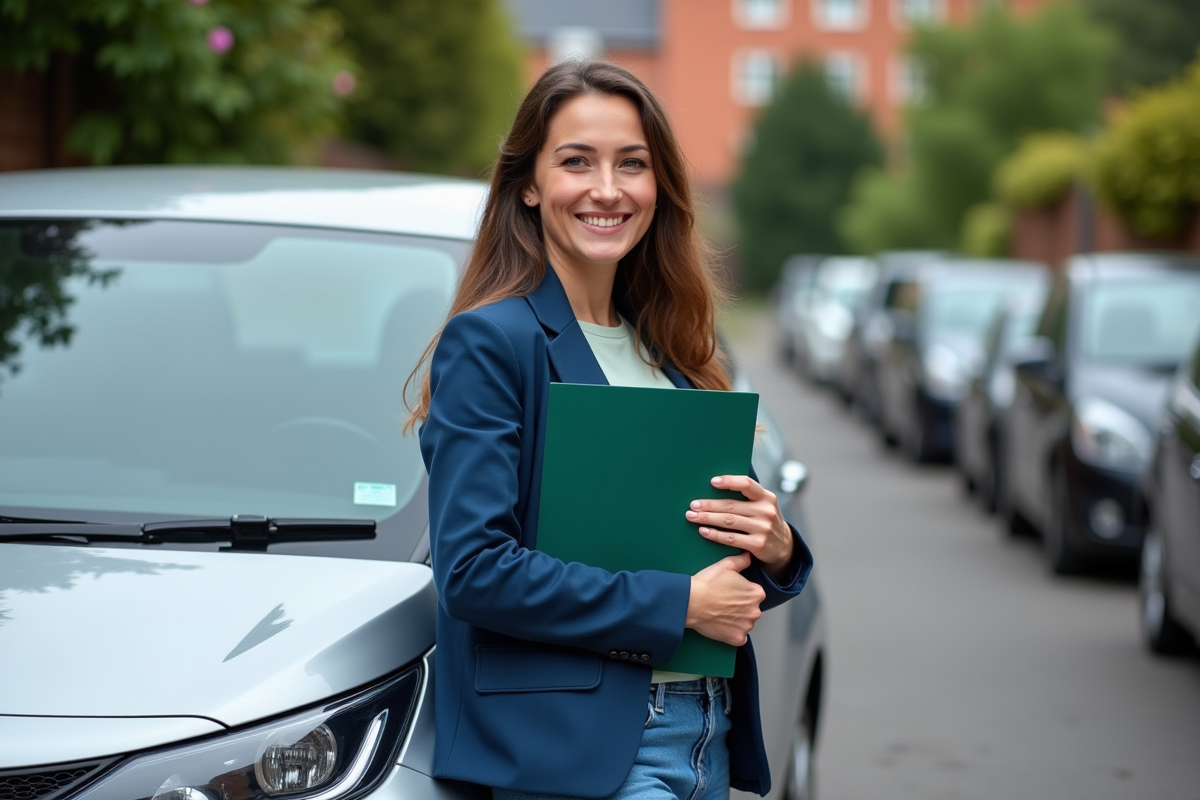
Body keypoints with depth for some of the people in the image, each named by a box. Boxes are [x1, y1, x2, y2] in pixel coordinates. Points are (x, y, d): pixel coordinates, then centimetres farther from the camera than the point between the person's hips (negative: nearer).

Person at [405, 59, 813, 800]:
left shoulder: (670, 349, 14)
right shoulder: (488, 342, -8)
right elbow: (472, 571, -16)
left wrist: (775, 548, -4)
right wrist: (676, 605, -15)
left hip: (708, 737, 7)